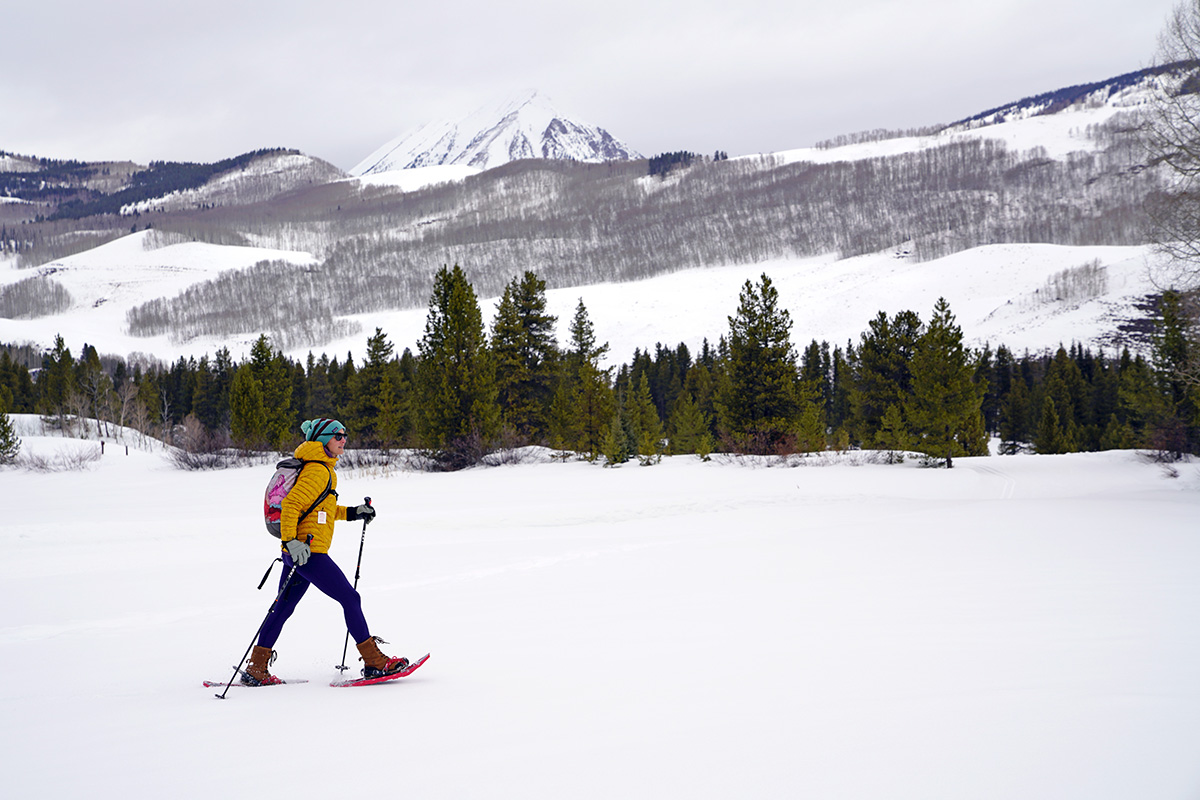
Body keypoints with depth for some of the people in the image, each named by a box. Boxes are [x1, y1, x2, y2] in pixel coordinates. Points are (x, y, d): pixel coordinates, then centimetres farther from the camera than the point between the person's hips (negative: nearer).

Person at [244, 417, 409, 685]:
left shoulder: (323, 470, 19)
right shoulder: (318, 472, -12)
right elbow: (290, 504, -20)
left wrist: (352, 513, 21)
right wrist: (291, 541, -27)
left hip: (297, 552, 10)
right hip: (310, 552, -10)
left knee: (283, 608, 12)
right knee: (350, 599, -5)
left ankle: (256, 668, 15)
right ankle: (374, 662, -2)